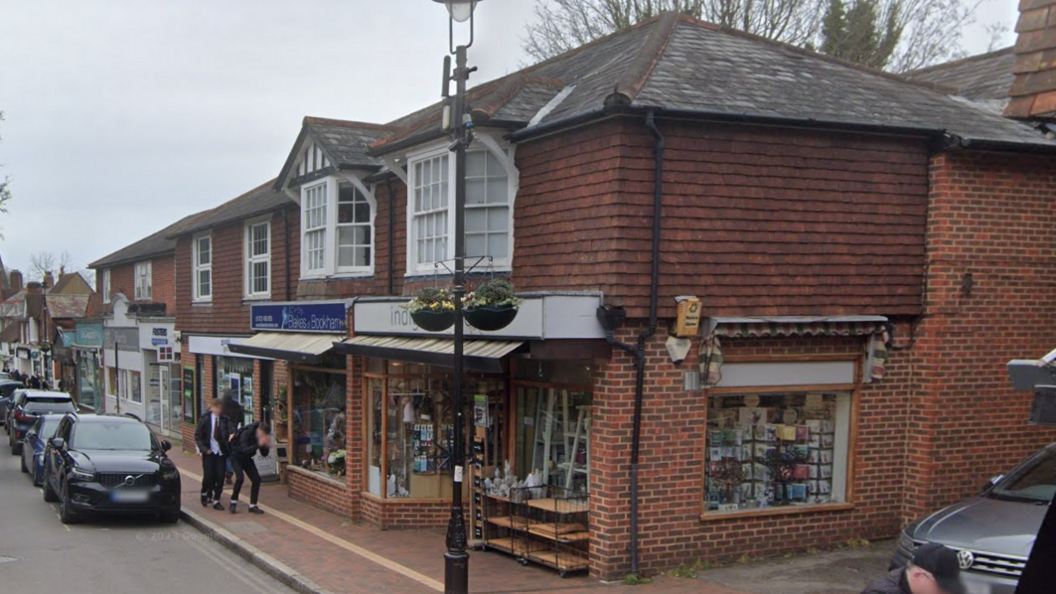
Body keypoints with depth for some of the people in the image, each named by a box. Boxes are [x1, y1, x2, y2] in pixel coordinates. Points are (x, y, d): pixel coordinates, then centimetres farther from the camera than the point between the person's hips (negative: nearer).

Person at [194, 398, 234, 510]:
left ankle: (216, 500, 12)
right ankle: (205, 494, 27)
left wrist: (232, 435, -35)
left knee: (220, 477, -2)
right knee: (208, 476, -4)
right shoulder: (205, 419, -1)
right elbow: (197, 436, 2)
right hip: (208, 452, -1)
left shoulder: (225, 420, 2)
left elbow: (231, 430, -11)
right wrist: (204, 449, -8)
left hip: (221, 452, 1)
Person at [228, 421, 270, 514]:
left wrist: (266, 446, -26)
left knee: (256, 479, -4)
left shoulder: (261, 437, -9)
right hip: (236, 457, -6)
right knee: (240, 478, -25)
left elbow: (264, 454, -6)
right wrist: (258, 445, -48)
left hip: (247, 458, 6)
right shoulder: (246, 434, -28)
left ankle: (252, 505, 6)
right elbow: (245, 450, -40)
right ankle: (233, 503, -7)